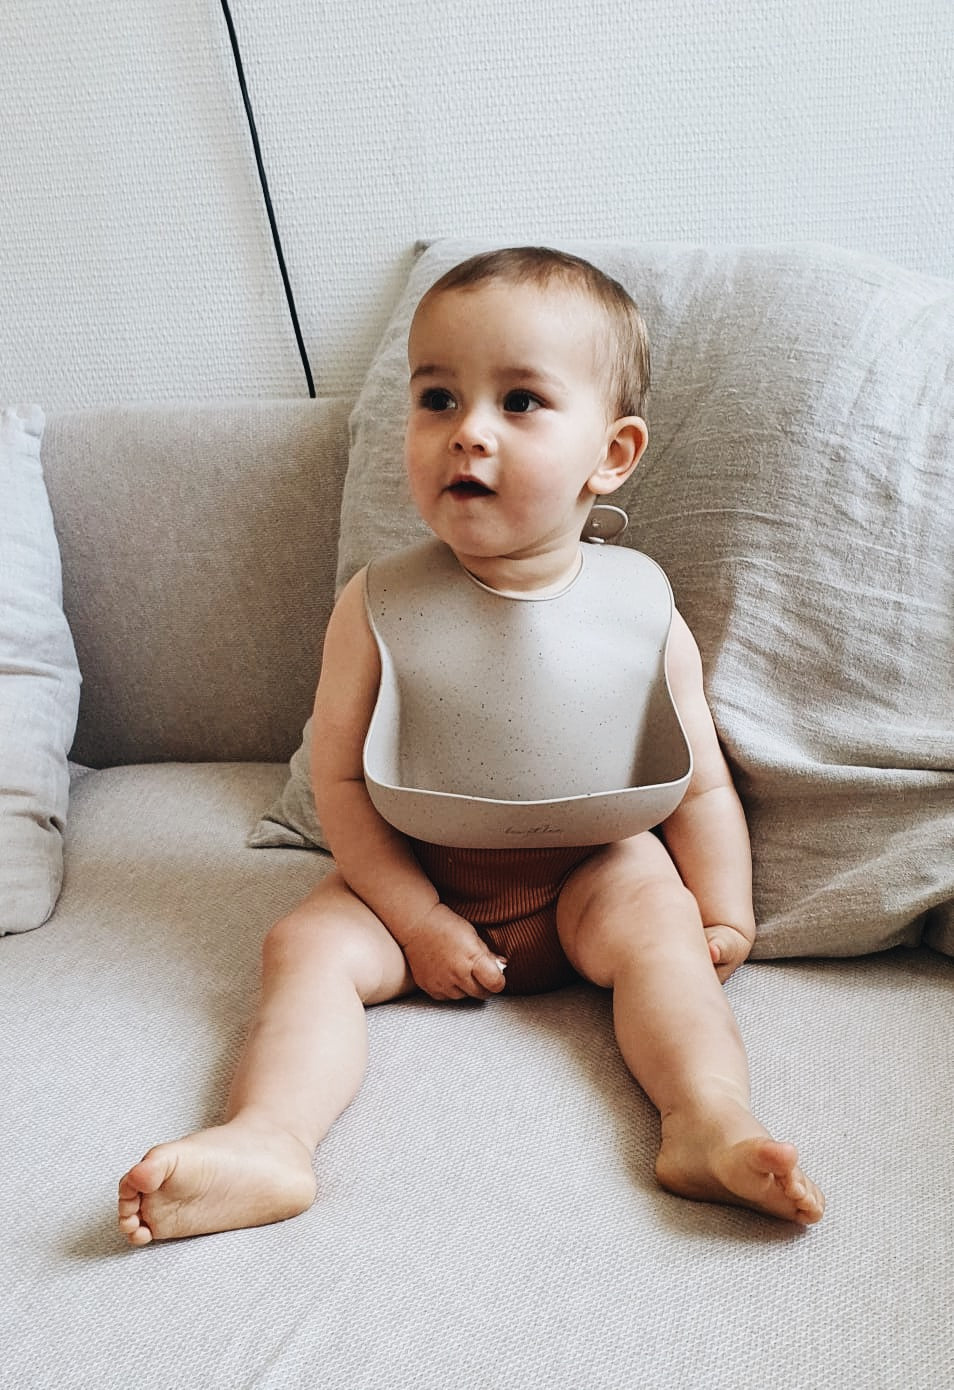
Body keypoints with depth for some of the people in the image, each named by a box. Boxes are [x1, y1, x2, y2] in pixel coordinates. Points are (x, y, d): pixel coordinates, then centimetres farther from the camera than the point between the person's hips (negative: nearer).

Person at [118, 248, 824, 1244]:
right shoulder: (376, 608, -12)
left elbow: (700, 786, -1)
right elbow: (341, 782, -9)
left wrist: (721, 918, -9)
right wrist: (420, 920, -14)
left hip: (589, 881, 0)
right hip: (417, 888, 0)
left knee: (656, 922, -26)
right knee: (307, 945, -21)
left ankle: (710, 1121, -38)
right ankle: (267, 1136, -36)